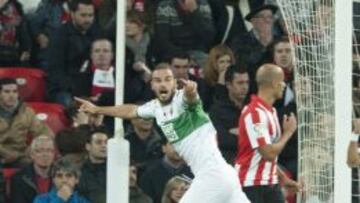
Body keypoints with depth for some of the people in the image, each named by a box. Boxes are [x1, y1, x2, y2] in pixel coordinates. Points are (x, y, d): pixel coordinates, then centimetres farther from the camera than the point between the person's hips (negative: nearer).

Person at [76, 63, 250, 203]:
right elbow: (131, 110, 31)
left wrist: (190, 91, -60)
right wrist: (96, 109, 41)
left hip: (212, 175, -8)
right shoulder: (156, 107, 13)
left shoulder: (182, 99, -12)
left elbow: (190, 97, -37)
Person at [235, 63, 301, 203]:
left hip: (270, 183, 9)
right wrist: (288, 132, -9)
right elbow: (269, 153, -22)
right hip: (251, 185, -9)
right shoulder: (255, 113, -18)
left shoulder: (270, 110, 12)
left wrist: (283, 178, 16)